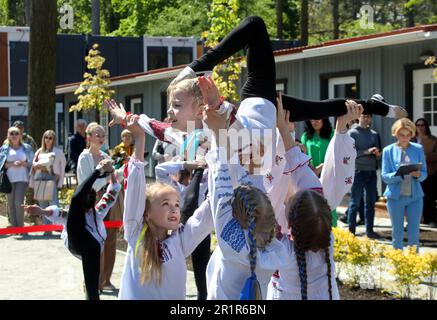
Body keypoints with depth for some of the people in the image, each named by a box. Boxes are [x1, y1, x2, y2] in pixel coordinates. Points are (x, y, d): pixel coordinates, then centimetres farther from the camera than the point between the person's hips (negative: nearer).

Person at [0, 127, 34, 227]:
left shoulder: (26, 148, 9)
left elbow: (31, 163, 10)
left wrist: (23, 163, -10)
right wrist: (12, 164, -12)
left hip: (22, 179, -1)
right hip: (9, 179, 2)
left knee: (18, 203, -13)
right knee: (11, 205, 1)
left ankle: (20, 227, -6)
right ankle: (14, 228, 8)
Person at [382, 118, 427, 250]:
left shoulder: (418, 149, 5)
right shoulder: (388, 150, 1)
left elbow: (424, 174, 6)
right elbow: (385, 176, -4)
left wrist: (418, 175, -17)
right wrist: (399, 175, -22)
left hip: (415, 196, 1)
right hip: (396, 196, -1)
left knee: (414, 233, 4)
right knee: (397, 234, 7)